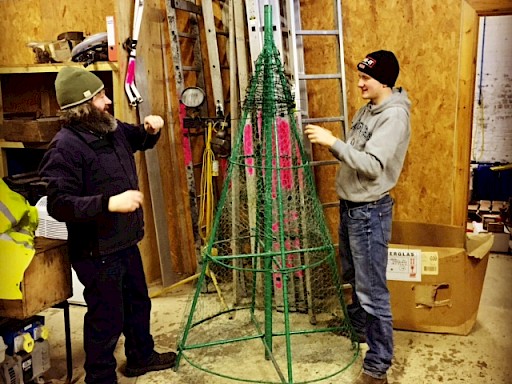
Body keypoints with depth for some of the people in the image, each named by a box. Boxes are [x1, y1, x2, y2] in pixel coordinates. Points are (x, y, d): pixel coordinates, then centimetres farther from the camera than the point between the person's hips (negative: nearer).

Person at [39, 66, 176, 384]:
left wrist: (151, 129, 1)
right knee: (107, 319, 4)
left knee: (138, 303, 24)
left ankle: (141, 356, 46)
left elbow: (141, 141, 24)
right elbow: (59, 204, -27)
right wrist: (110, 203, -35)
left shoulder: (112, 129, 3)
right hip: (97, 252, -9)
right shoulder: (65, 148, -22)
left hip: (126, 242, 9)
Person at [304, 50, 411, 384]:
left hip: (370, 212, -10)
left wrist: (334, 143, -32)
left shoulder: (395, 116, -19)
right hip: (350, 206, 10)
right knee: (353, 278, 24)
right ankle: (359, 328, 45)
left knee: (372, 291, -4)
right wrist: (331, 144, -2)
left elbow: (373, 166, -28)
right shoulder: (368, 109, 11)